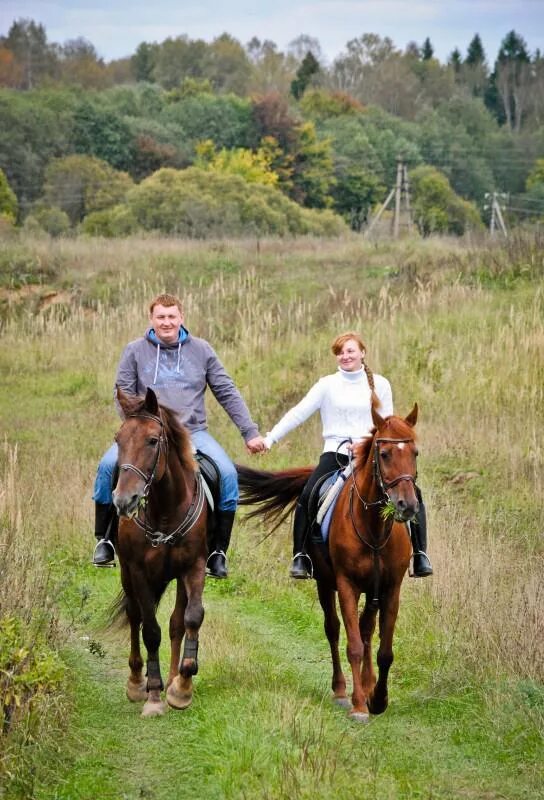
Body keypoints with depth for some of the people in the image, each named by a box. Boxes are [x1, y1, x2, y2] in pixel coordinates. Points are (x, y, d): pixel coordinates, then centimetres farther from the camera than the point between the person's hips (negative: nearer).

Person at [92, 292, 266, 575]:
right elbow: (124, 394, 2)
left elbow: (227, 393, 9)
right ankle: (104, 541, -9)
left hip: (193, 432, 1)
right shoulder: (135, 351, 5)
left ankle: (218, 552, -11)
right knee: (108, 466, -27)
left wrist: (250, 432, 4)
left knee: (228, 474, -24)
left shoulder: (201, 350, 8)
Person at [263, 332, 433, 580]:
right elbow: (298, 413, 1)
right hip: (336, 452, -1)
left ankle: (420, 554, -5)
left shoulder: (379, 384, 9)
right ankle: (300, 556, -12)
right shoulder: (327, 385, 7)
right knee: (307, 497, -23)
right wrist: (270, 438, -7)